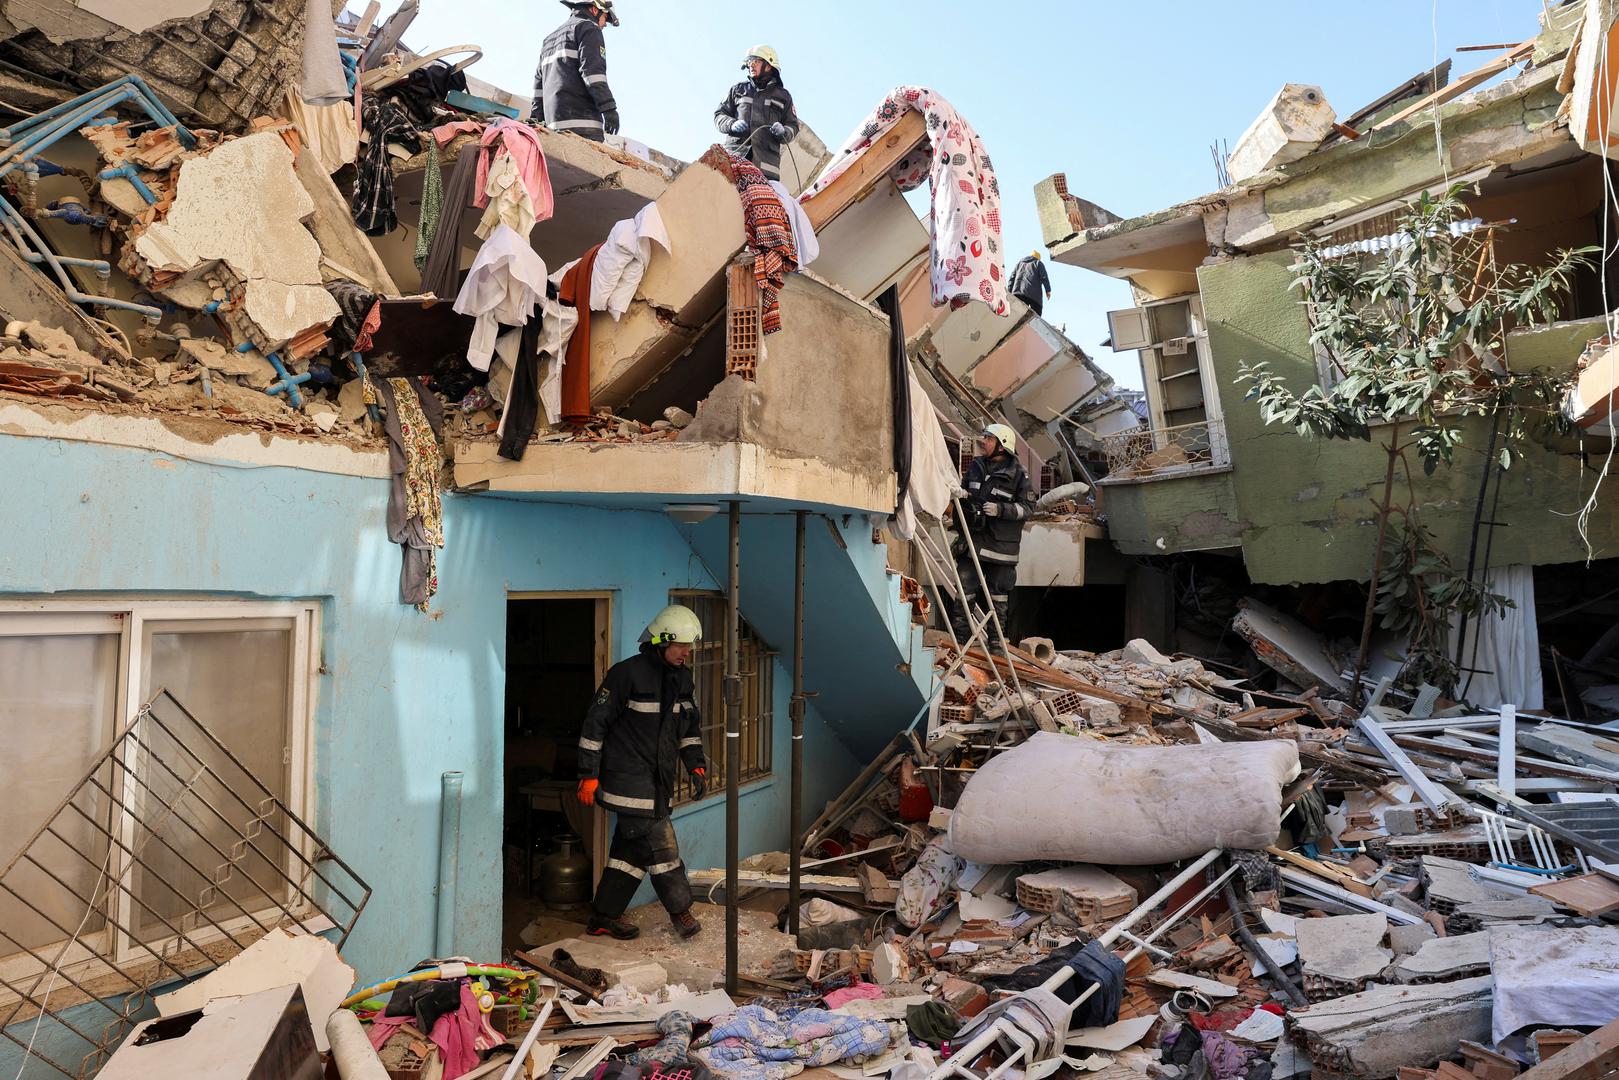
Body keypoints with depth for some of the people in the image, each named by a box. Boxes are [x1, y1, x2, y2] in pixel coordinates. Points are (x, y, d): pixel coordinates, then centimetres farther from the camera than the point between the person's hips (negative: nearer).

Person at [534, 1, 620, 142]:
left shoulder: (550, 38, 34)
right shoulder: (588, 27, 7)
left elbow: (539, 84, 28)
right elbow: (593, 68, -10)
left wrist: (538, 120, 25)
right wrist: (609, 108, -16)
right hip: (581, 118, -8)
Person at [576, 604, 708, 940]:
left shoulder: (680, 677, 11)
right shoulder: (628, 673, -14)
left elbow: (690, 726, 21)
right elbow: (596, 722, -13)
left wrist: (696, 765, 11)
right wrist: (589, 774, -13)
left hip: (658, 779, 8)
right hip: (629, 778, -8)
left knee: (631, 847, 12)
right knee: (659, 843, -7)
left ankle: (604, 918, 22)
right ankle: (680, 909, 8)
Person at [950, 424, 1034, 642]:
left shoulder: (1018, 473, -7)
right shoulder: (975, 466, 9)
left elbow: (1027, 507, -8)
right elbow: (965, 492, 24)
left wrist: (1000, 509, -21)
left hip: (1001, 543, -4)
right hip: (972, 539, 4)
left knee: (998, 594, 7)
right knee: (965, 591, 4)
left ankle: (995, 639, 19)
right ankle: (960, 636, 12)